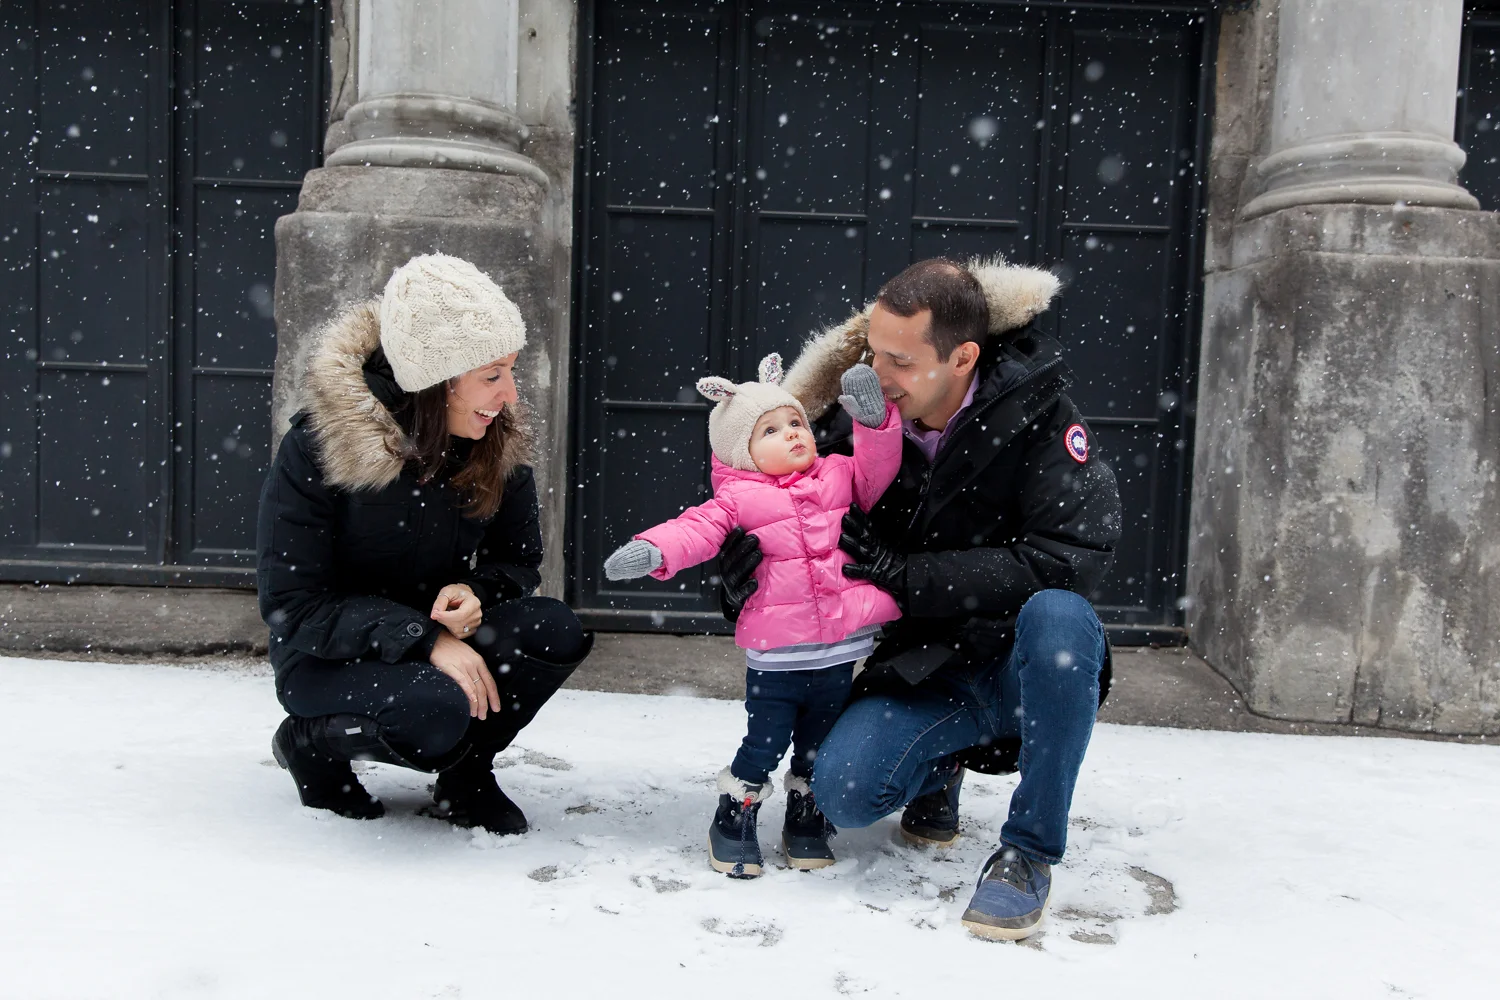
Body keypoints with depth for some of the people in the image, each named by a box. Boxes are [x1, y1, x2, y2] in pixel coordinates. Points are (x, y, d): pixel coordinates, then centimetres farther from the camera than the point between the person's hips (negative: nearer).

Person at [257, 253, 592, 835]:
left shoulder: (498, 442, -7)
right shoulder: (317, 445, -20)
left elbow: (519, 561, 3)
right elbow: (291, 606, -20)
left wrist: (474, 592, -22)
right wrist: (425, 638, -31)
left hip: (440, 635, 4)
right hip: (329, 657, -4)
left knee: (557, 632, -23)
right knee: (435, 709, -35)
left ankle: (465, 773, 1)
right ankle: (310, 741, -1)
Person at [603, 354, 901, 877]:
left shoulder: (838, 475, 10)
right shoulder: (739, 498, -2)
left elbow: (875, 470, 3)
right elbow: (697, 528, -11)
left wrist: (874, 421, -13)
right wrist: (651, 549, -29)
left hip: (842, 647, 4)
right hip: (776, 653, -3)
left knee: (818, 744, 19)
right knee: (765, 743, 2)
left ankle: (806, 820, 38)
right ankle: (733, 820, 25)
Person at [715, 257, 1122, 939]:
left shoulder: (1037, 416, -15)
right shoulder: (855, 427, -6)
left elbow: (1075, 557, -26)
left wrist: (903, 573, -26)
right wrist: (743, 582, -23)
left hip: (1020, 664, -2)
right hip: (923, 673, 2)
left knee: (1056, 616, -36)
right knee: (844, 791, -23)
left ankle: (1030, 850, -16)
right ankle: (938, 767, 15)